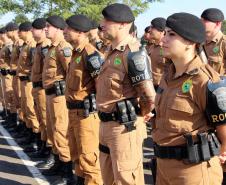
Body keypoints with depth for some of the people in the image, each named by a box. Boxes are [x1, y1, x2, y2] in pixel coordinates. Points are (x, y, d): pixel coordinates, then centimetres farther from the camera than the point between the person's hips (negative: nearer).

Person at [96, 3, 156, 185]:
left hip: (125, 126, -10)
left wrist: (143, 114, -7)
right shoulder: (114, 51, 10)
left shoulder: (133, 53, -21)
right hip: (107, 124, 10)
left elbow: (149, 94, -24)